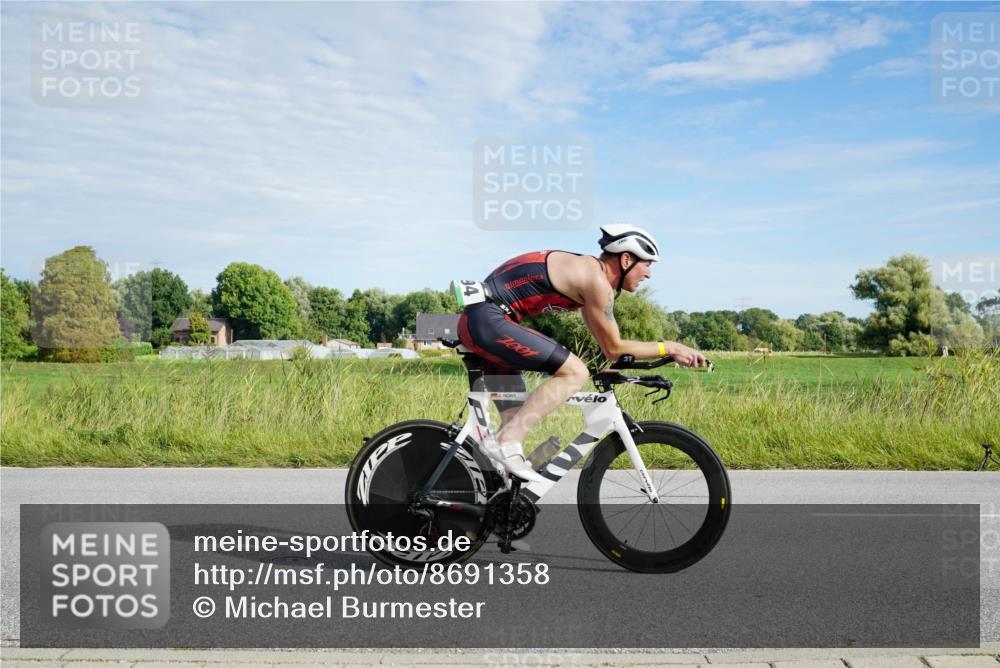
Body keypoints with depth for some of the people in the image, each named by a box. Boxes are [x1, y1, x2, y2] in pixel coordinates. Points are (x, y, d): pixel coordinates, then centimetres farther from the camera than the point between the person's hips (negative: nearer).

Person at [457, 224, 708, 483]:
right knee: (575, 372, -15)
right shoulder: (596, 280, -12)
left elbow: (607, 344, 26)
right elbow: (614, 349, -7)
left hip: (475, 322, 10)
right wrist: (670, 347, 1)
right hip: (488, 320, -10)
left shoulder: (586, 271, 18)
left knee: (516, 417, 15)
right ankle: (507, 442, -18)